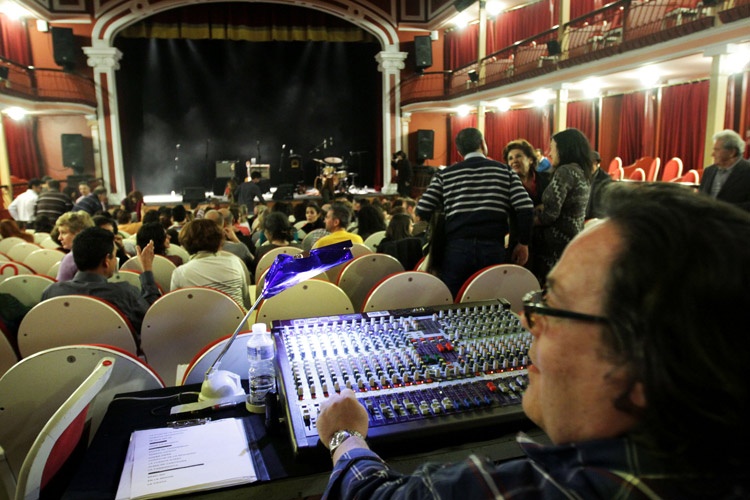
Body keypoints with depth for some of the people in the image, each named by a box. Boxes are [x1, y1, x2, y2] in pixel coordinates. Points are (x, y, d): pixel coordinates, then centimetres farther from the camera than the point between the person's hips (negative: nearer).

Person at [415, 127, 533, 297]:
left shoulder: (445, 175, 9)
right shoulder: (504, 171, 9)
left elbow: (422, 211, 3)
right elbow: (526, 208, -1)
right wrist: (523, 243, 10)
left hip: (457, 247, 0)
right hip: (493, 248, 1)